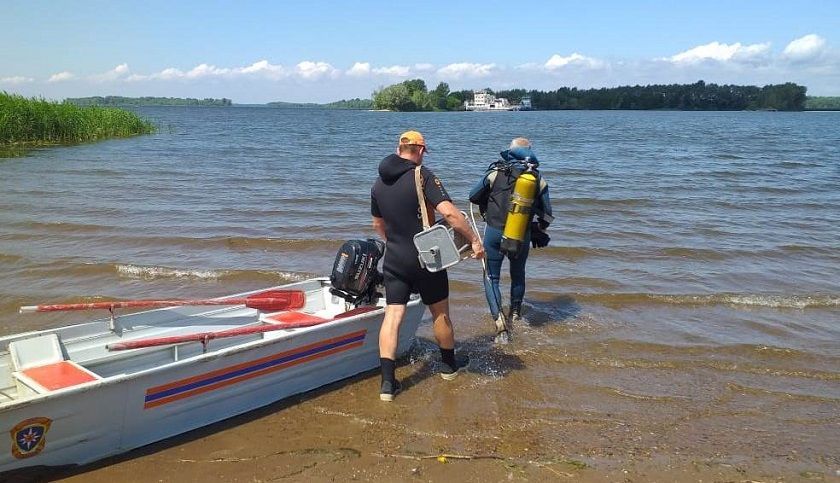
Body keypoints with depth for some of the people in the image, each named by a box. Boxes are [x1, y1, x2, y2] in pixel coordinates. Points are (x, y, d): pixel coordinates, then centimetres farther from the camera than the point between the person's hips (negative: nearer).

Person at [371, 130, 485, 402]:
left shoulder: (379, 184, 6)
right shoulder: (423, 176, -14)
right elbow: (448, 212, -26)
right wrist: (474, 240, -19)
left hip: (394, 260, 5)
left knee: (392, 315, 2)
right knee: (440, 313, 14)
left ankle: (387, 382, -3)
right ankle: (449, 365, 33)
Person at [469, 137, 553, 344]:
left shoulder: (496, 173, -4)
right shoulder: (539, 180, 2)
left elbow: (473, 196, 5)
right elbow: (546, 214, 8)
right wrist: (539, 232, 27)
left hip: (495, 232, -2)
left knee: (492, 278, 7)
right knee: (518, 274, 25)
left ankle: (500, 321, -10)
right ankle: (515, 315, 36)